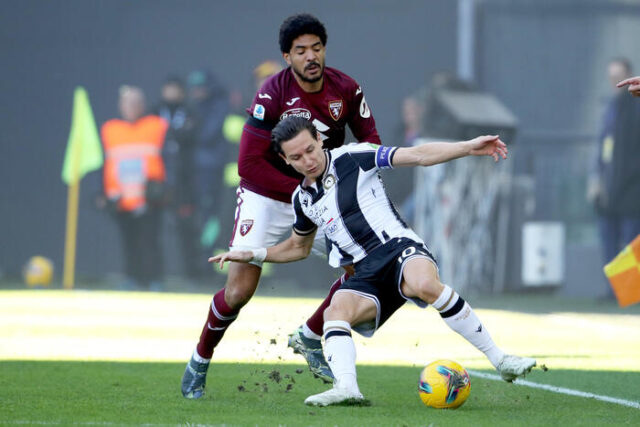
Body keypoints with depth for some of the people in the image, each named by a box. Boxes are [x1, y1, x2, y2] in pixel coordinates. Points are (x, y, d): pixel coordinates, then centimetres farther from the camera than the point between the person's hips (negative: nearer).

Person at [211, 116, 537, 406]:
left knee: (425, 285, -37)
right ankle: (346, 387, -48)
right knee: (336, 311, -27)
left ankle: (499, 360, -30)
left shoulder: (353, 158, 1)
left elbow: (418, 156, -3)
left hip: (399, 248, -5)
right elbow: (298, 247, 35)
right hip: (367, 275, 5)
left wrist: (469, 147, -13)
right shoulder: (302, 199, 17)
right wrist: (251, 255, 22)